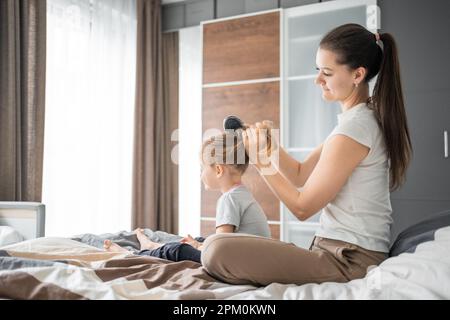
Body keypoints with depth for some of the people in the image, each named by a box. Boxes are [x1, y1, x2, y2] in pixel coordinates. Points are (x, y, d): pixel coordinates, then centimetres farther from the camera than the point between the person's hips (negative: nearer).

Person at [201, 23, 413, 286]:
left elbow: (303, 207, -13)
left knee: (217, 250, -24)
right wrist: (270, 144, -3)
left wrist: (261, 161, -9)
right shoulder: (367, 118, 12)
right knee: (226, 246, 19)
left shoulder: (352, 130, -20)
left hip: (350, 261, -10)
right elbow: (300, 175, 13)